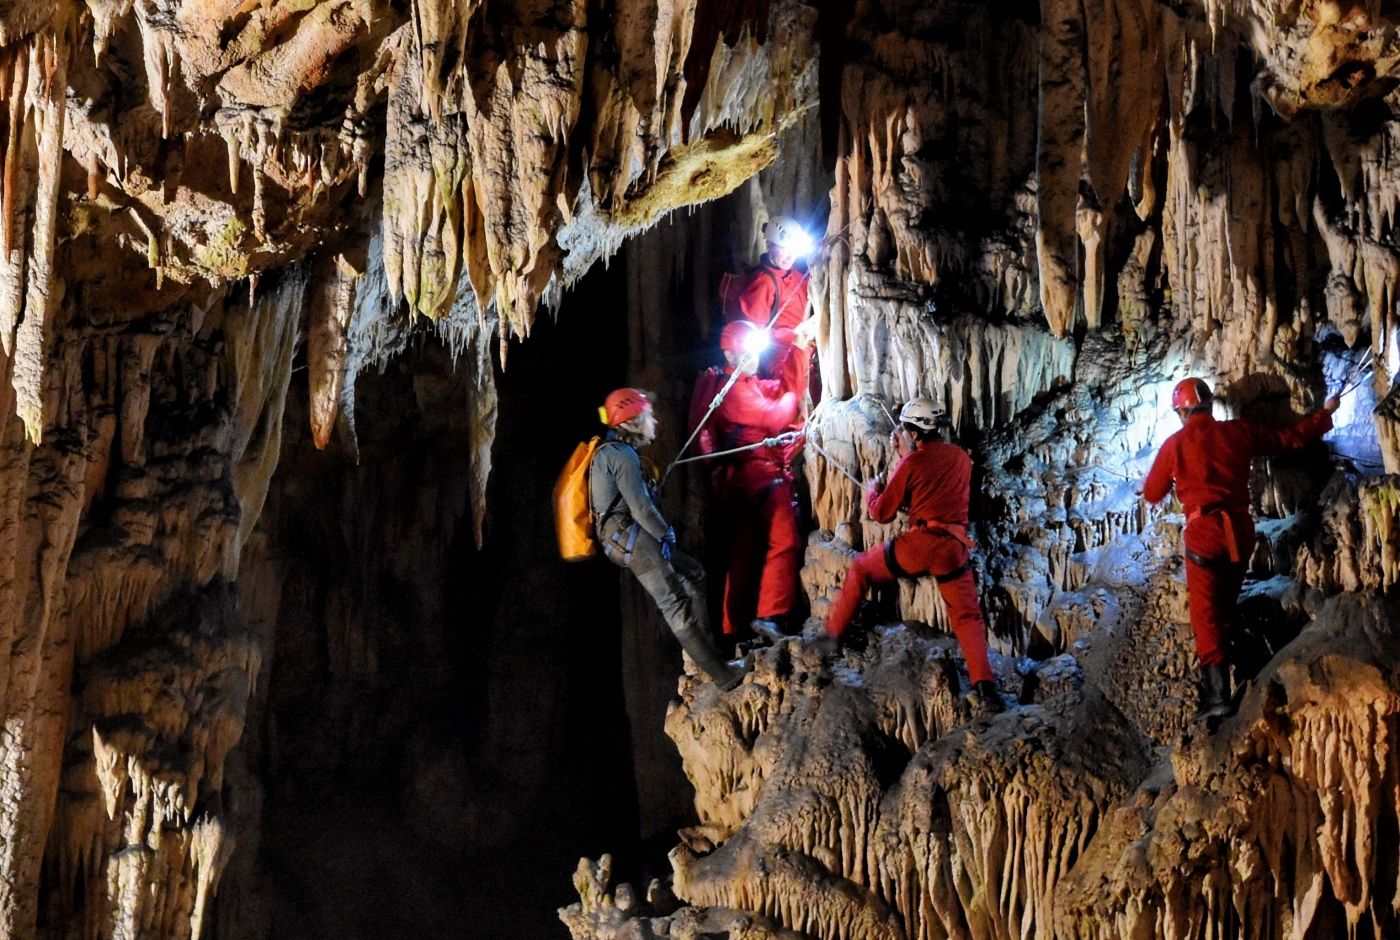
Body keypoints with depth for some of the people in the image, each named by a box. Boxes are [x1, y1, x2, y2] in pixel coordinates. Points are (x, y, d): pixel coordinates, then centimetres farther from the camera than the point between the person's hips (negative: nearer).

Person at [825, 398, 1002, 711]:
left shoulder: (912, 463, -3)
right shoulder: (961, 457, 12)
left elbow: (882, 513, 4)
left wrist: (872, 489, 25)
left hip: (919, 542, -4)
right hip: (955, 548, 4)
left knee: (860, 570, 19)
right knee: (967, 616, 6)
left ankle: (833, 633, 23)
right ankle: (984, 683, -12)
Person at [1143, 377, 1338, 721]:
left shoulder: (1175, 444, -1)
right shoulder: (1238, 432, 6)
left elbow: (1152, 493, 8)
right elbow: (1291, 437, 15)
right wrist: (1325, 413, 31)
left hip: (1205, 531, -4)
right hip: (1241, 529, 4)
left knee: (1206, 614, -4)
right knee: (1225, 608, 20)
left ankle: (1217, 694, -16)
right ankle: (1216, 678, 28)